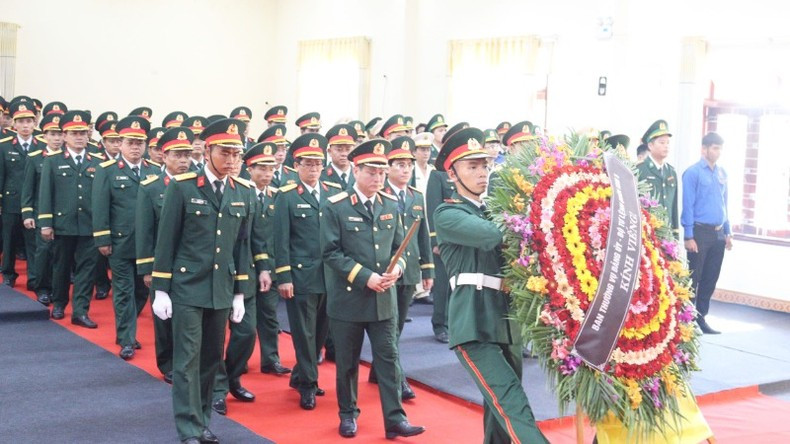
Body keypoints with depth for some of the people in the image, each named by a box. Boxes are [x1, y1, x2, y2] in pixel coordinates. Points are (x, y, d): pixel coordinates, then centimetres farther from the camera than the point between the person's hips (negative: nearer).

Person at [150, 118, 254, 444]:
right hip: (187, 287, -4)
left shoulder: (243, 192, 5)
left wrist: (239, 293, 10)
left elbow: (242, 245, 10)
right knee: (188, 360, -2)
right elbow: (166, 241, -6)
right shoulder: (182, 187, -8)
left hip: (222, 290, 5)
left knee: (212, 359, 12)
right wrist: (160, 290, -7)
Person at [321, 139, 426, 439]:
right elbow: (331, 253, -12)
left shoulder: (391, 205, 6)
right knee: (347, 361, 10)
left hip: (385, 299, 3)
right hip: (348, 299, -3)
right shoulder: (336, 207, -8)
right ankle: (348, 415, 25)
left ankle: (395, 419, 7)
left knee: (389, 359, 3)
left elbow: (399, 247, 11)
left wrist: (397, 268, -11)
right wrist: (365, 277, -18)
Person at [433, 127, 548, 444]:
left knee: (502, 406, 15)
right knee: (513, 405, -19)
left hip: (508, 320, 7)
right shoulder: (447, 214, -3)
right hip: (475, 324, -7)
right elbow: (493, 236, -21)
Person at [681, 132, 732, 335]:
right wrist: (688, 236, -14)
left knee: (710, 279, 11)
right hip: (700, 232, -6)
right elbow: (688, 206, -11)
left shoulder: (722, 173, 11)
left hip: (718, 234, 6)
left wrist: (728, 232, 14)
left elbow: (724, 203, 17)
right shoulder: (693, 173, -8)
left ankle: (701, 317, 20)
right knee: (693, 278, 0)